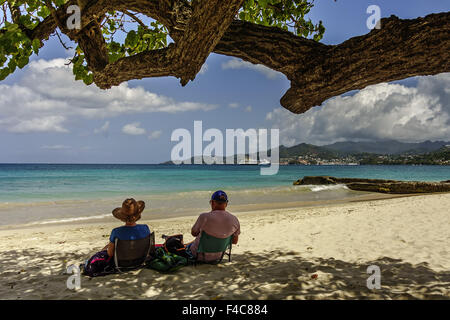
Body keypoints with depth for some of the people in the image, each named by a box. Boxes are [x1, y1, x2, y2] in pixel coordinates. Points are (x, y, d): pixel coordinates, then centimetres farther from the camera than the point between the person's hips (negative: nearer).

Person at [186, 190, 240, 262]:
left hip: (200, 256, -4)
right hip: (217, 256, 4)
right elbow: (235, 241, -1)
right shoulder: (234, 220, -15)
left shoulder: (204, 217, -27)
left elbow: (194, 233, -9)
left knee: (187, 247, 30)